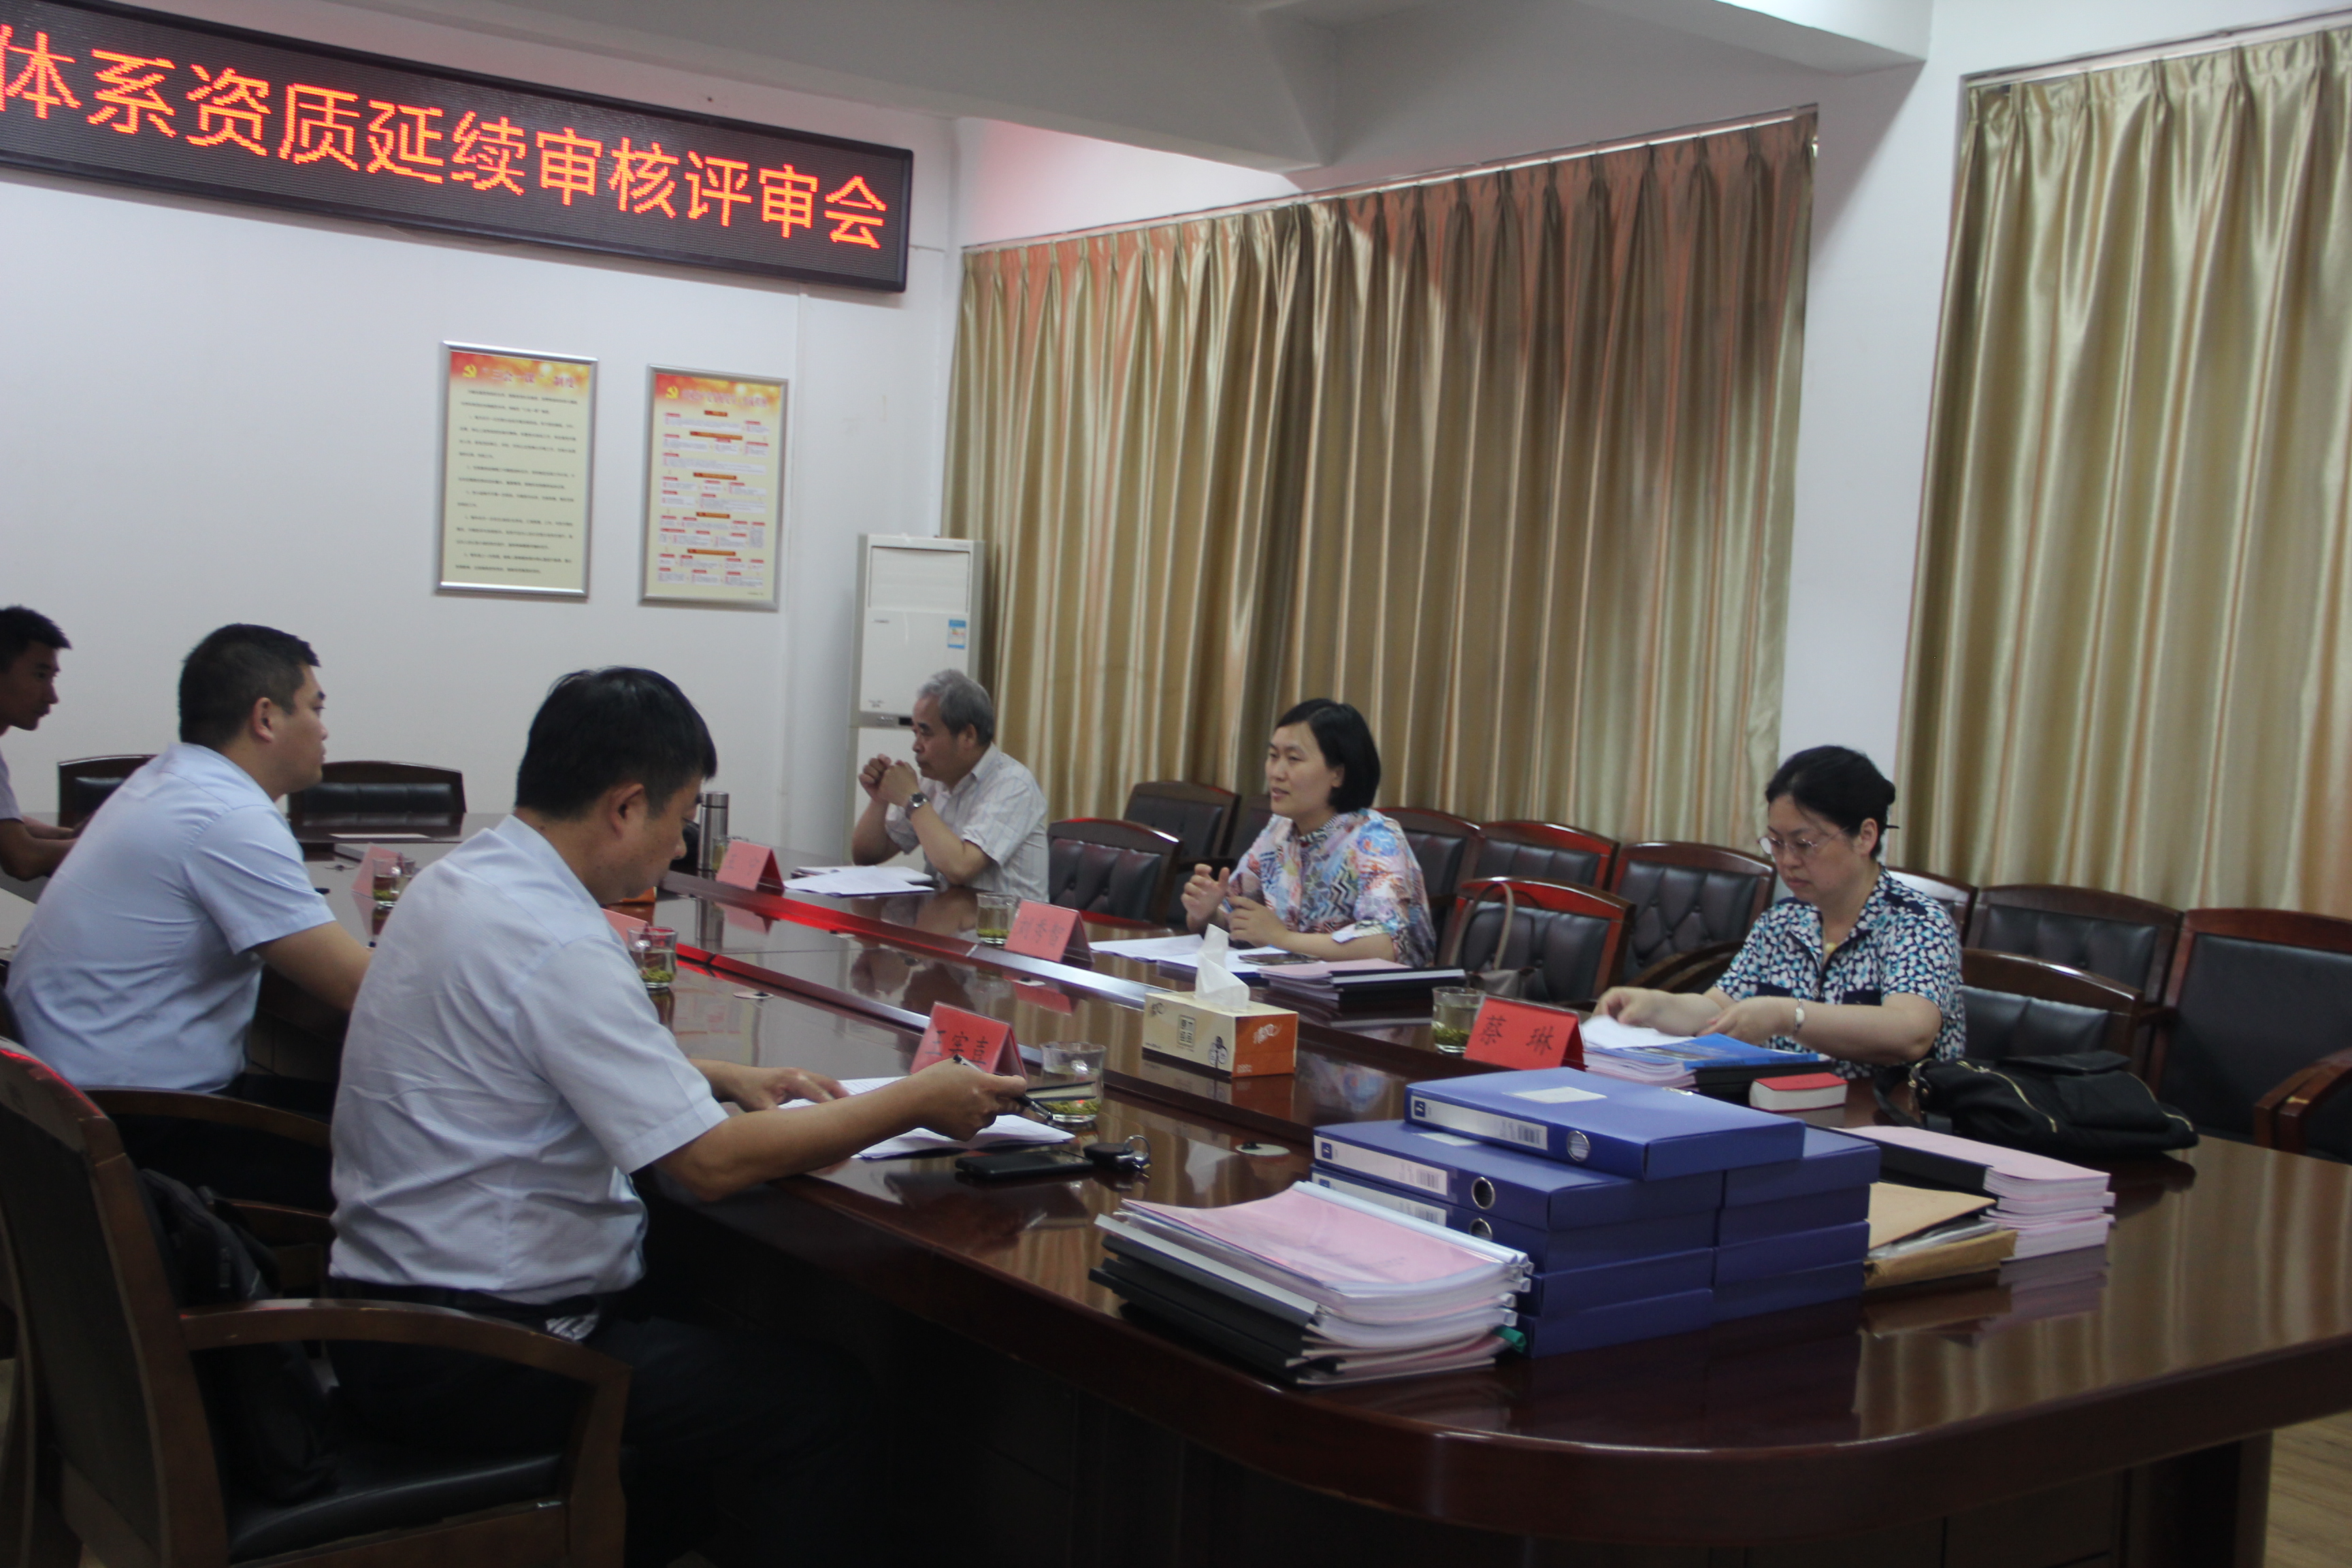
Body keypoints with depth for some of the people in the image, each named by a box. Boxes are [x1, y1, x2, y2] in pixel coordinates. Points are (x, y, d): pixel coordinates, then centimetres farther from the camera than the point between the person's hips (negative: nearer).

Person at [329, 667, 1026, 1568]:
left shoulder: (460, 880, 6)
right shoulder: (554, 942, -24)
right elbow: (712, 1163, -23)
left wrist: (733, 1080, 13)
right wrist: (916, 1104, -14)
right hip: (467, 1354, -10)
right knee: (817, 1400, -9)